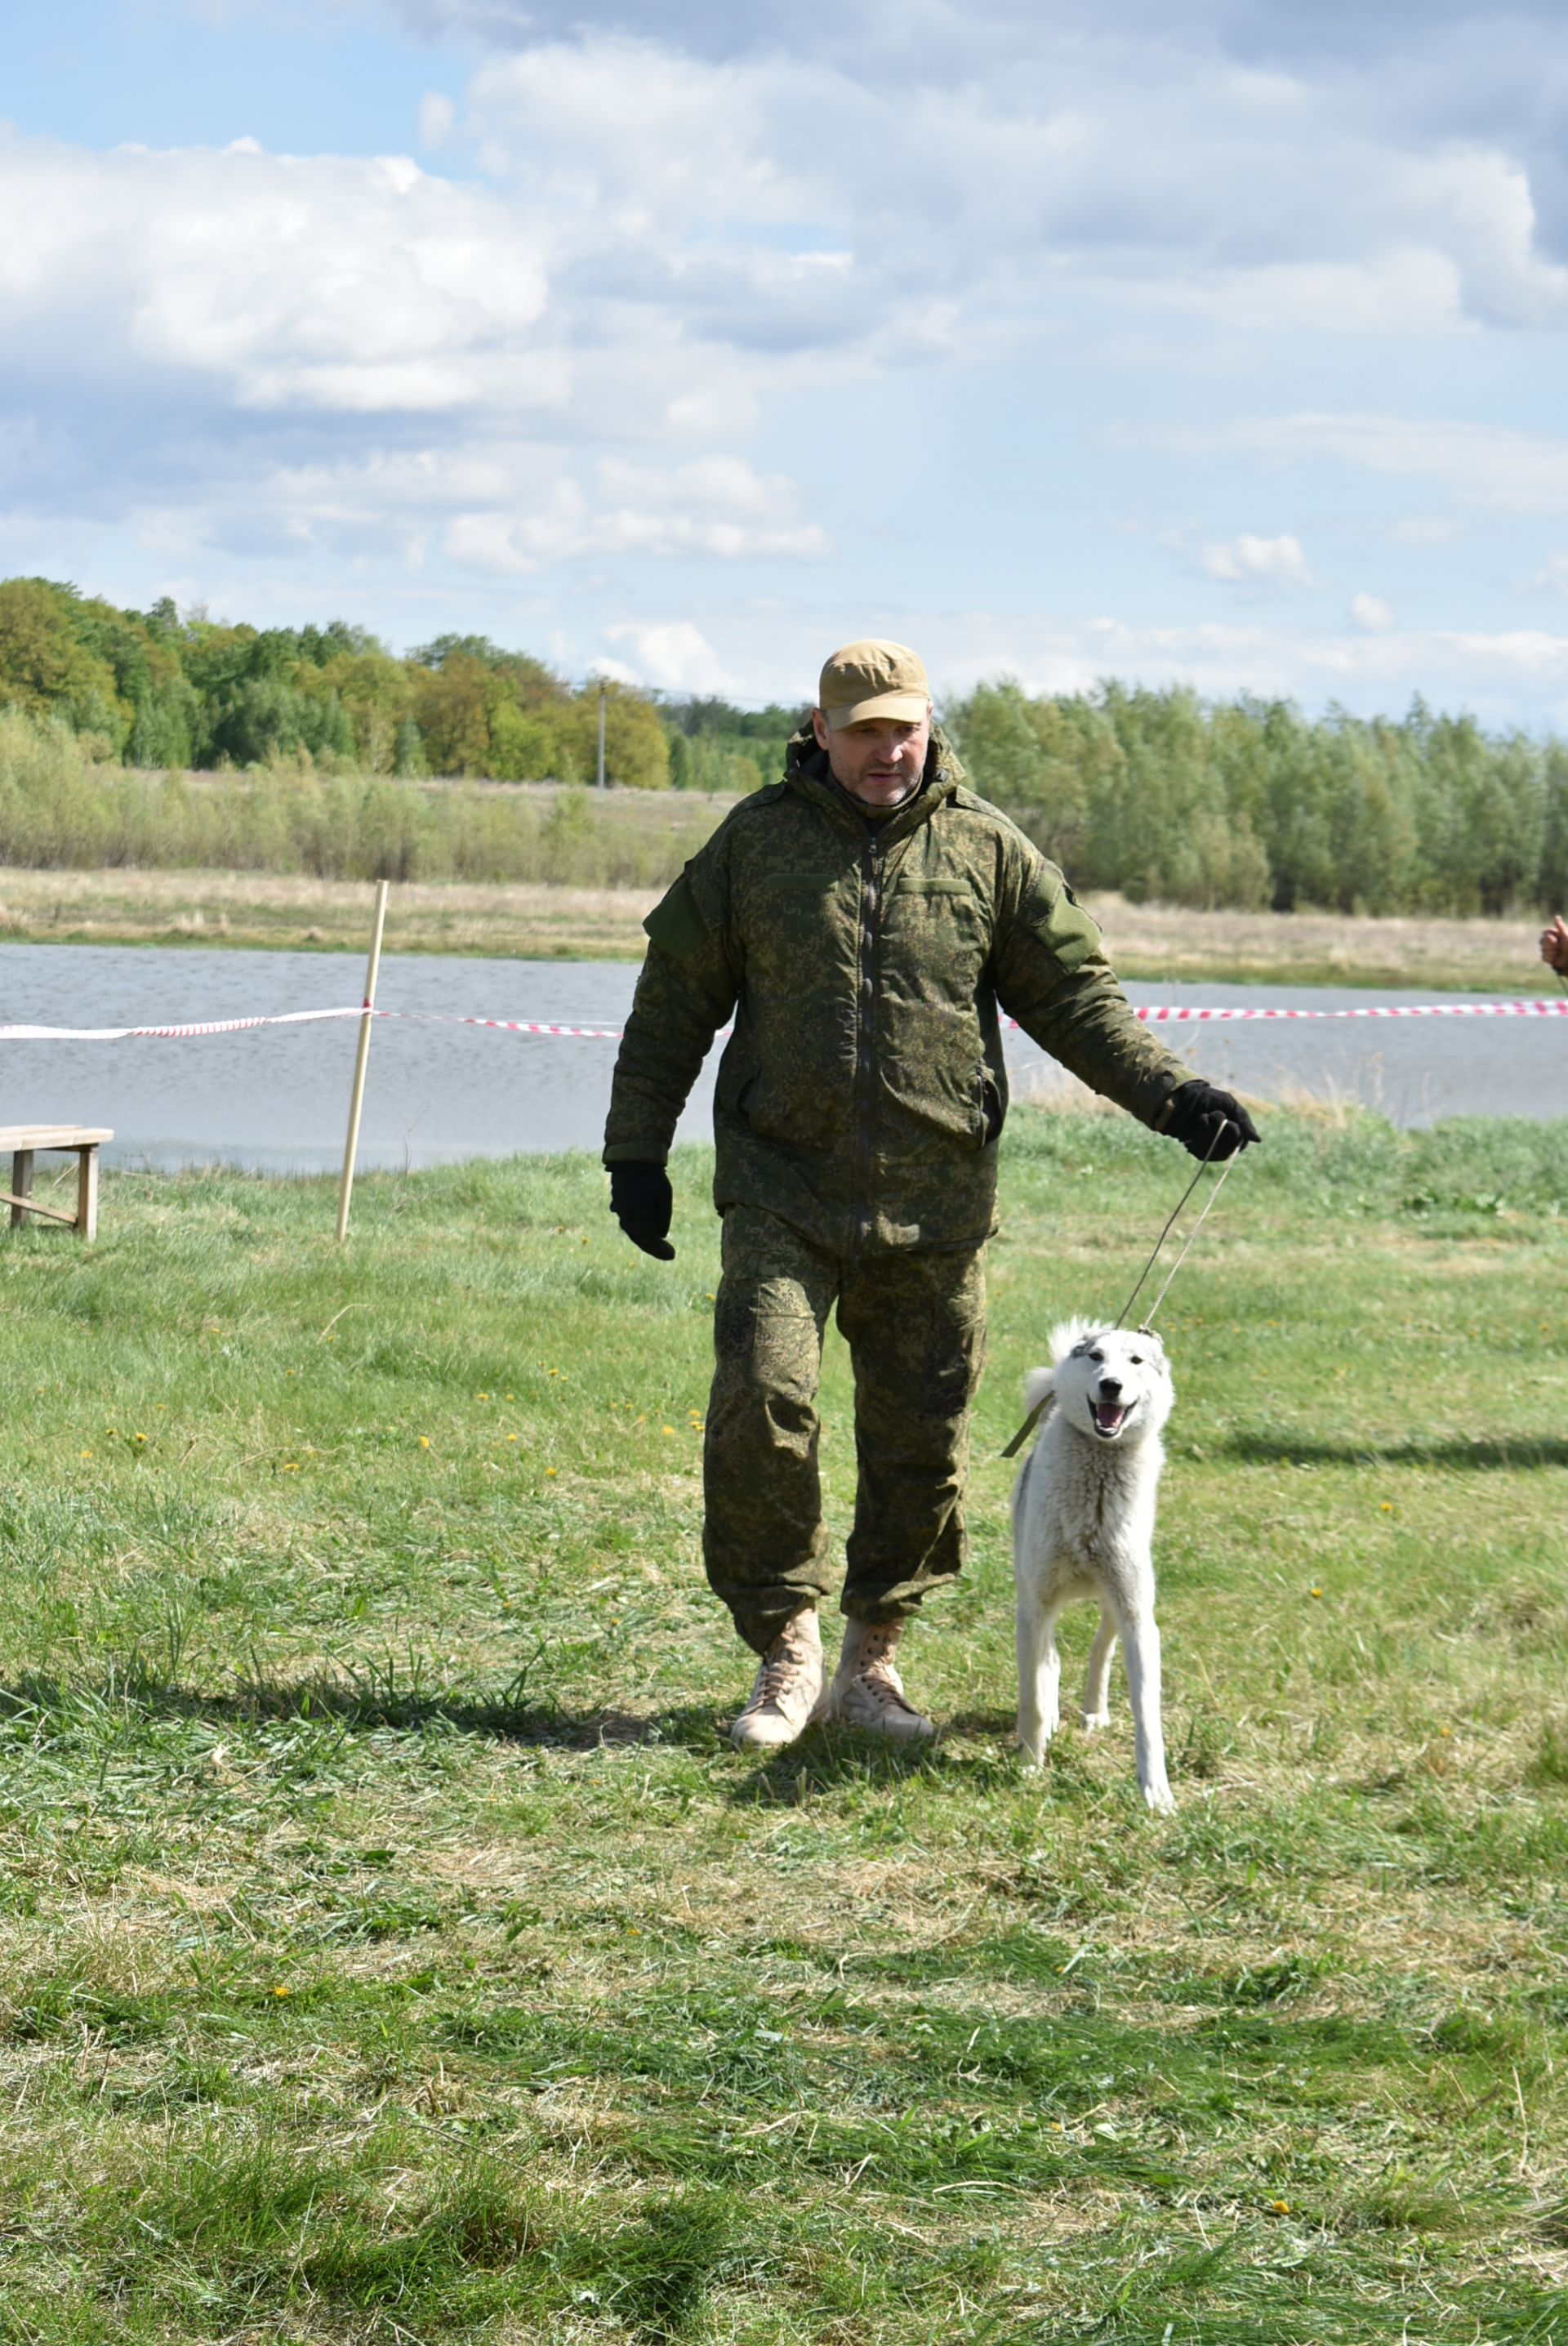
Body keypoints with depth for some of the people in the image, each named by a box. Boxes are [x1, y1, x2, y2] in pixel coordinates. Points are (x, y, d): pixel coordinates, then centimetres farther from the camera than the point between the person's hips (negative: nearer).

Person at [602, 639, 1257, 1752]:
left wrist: (1171, 1093, -6)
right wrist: (637, 1150, 6)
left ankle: (872, 1659, 22)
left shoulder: (988, 850, 6)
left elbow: (1077, 994, 7)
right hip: (783, 1197, -1)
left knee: (922, 1441, 5)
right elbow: (675, 1000, 10)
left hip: (934, 1207, 1)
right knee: (762, 1408, -14)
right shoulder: (756, 842, 5)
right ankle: (787, 1650, 1)